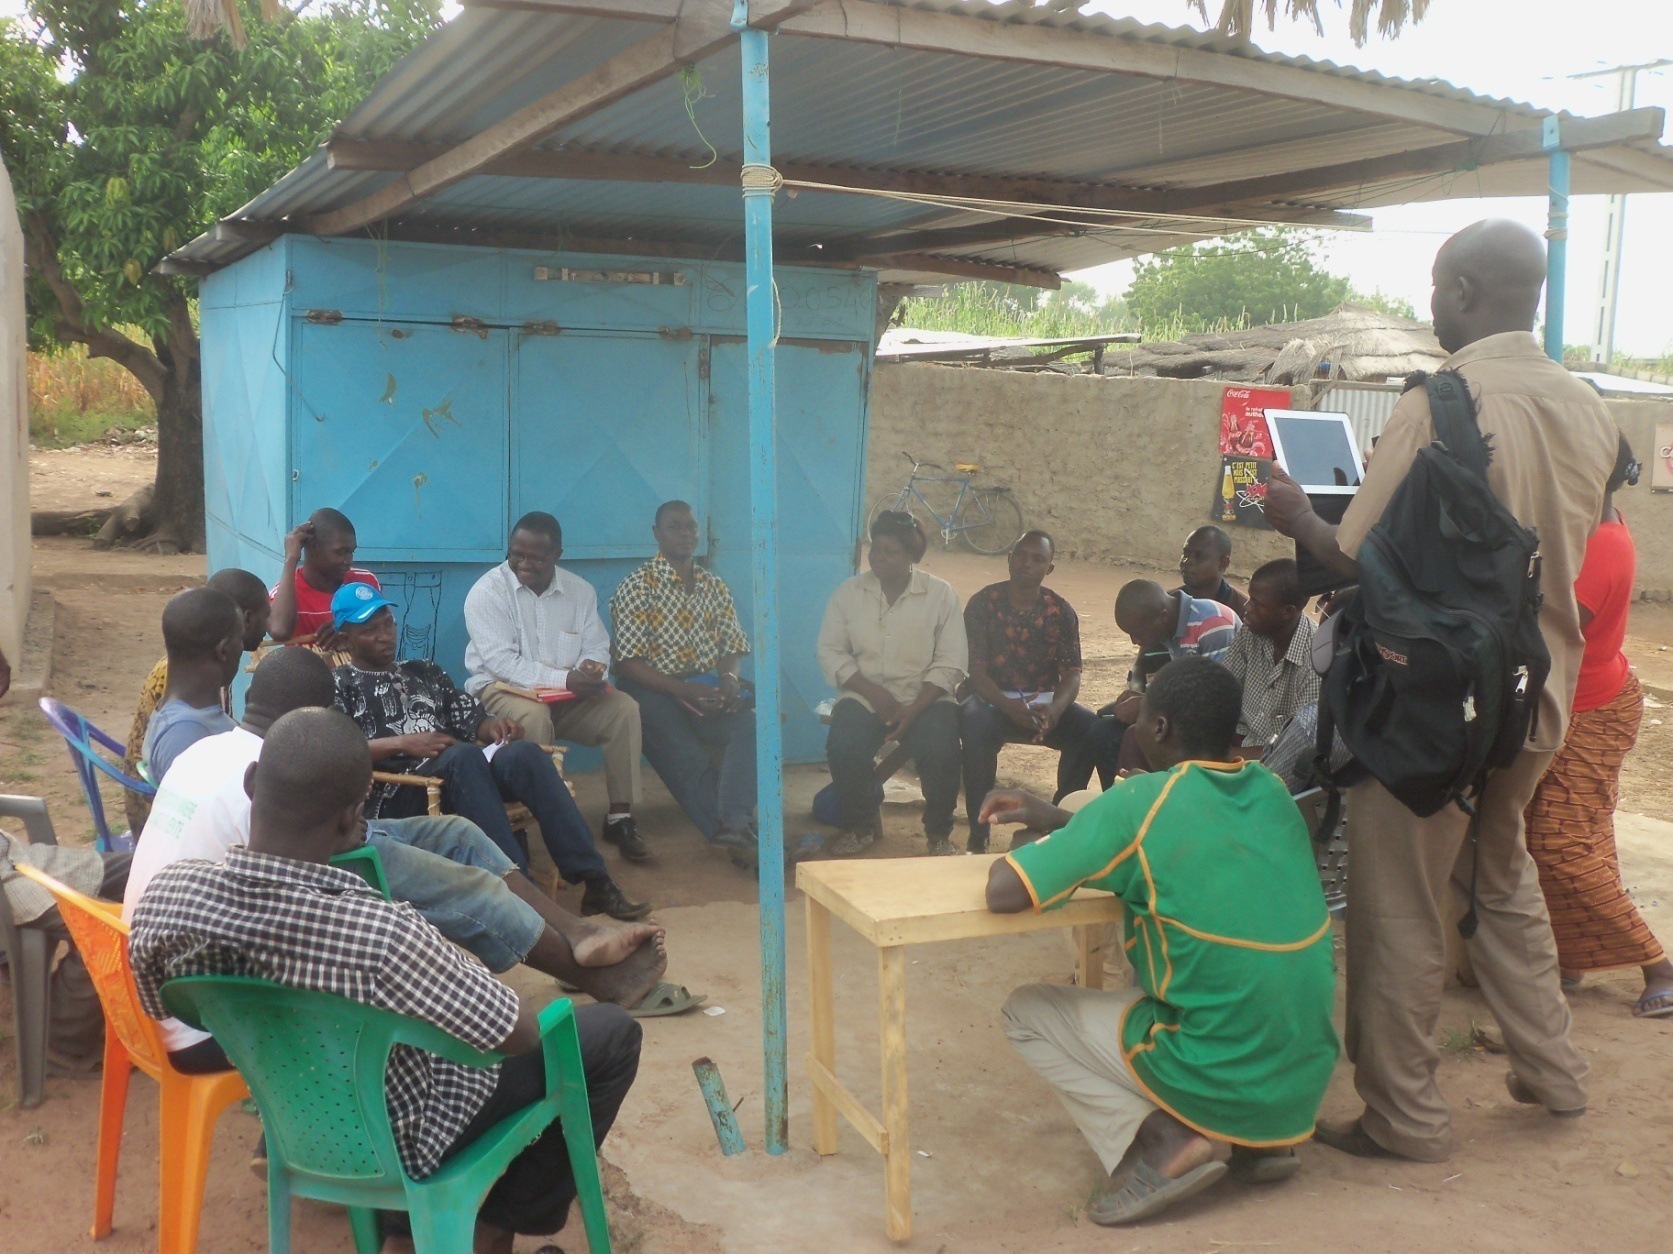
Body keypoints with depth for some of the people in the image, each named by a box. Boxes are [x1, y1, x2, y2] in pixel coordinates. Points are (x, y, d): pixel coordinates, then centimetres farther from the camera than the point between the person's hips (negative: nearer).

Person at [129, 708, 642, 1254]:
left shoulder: (163, 895, -24)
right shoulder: (382, 935, -40)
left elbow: (163, 1007, -1)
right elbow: (520, 1034, -24)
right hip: (400, 1142, -5)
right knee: (612, 1033, 9)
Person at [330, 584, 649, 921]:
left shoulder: (425, 672, 29)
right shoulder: (339, 684, 13)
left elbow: (470, 719, 20)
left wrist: (491, 726, -4)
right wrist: (401, 744, -15)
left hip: (460, 774, 5)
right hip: (396, 793, -4)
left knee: (524, 752, -27)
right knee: (463, 755, -37)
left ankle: (595, 880, -35)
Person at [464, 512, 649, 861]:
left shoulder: (580, 591, 6)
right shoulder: (488, 592, -10)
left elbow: (597, 648, 5)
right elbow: (502, 662, -20)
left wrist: (591, 666, -22)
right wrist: (564, 679, -29)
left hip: (566, 696, 5)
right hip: (504, 690, -5)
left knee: (624, 707, -18)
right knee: (533, 715, -37)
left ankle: (620, 816, -12)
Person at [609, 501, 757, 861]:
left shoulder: (714, 587, 17)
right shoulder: (638, 587, -1)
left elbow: (733, 646, 15)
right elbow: (629, 663, -9)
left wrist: (729, 677, -11)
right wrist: (684, 691, -21)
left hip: (707, 691, 4)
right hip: (654, 692, -4)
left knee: (750, 726, -27)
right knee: (688, 760, -30)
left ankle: (732, 825, -42)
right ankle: (739, 833, -31)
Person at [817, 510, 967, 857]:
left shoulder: (940, 594, 2)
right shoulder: (848, 592, 7)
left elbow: (949, 663, -3)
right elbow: (830, 652, 1)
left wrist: (914, 709, -17)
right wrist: (875, 694, -13)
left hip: (925, 697, -1)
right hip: (865, 695, 1)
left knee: (941, 752, -29)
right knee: (843, 748, -28)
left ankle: (939, 832, -1)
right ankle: (858, 827, 1)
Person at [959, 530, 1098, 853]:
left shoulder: (1061, 611, 2)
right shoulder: (983, 604, -4)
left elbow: (1071, 674, -5)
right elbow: (976, 671, -12)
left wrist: (1054, 709, -28)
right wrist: (1010, 707, -31)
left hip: (1045, 702, 3)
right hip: (994, 700, -2)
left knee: (1090, 727, -26)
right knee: (975, 722, -37)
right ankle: (978, 835, -31)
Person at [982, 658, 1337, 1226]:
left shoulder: (1140, 803, -16)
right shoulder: (1271, 790, 5)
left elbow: (1004, 892, -17)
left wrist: (1030, 848, 6)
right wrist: (1060, 821, 18)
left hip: (1219, 1082, -7)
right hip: (1307, 1080, 7)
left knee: (1026, 1011, 10)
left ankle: (1162, 1141, -5)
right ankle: (1265, 1140, 18)